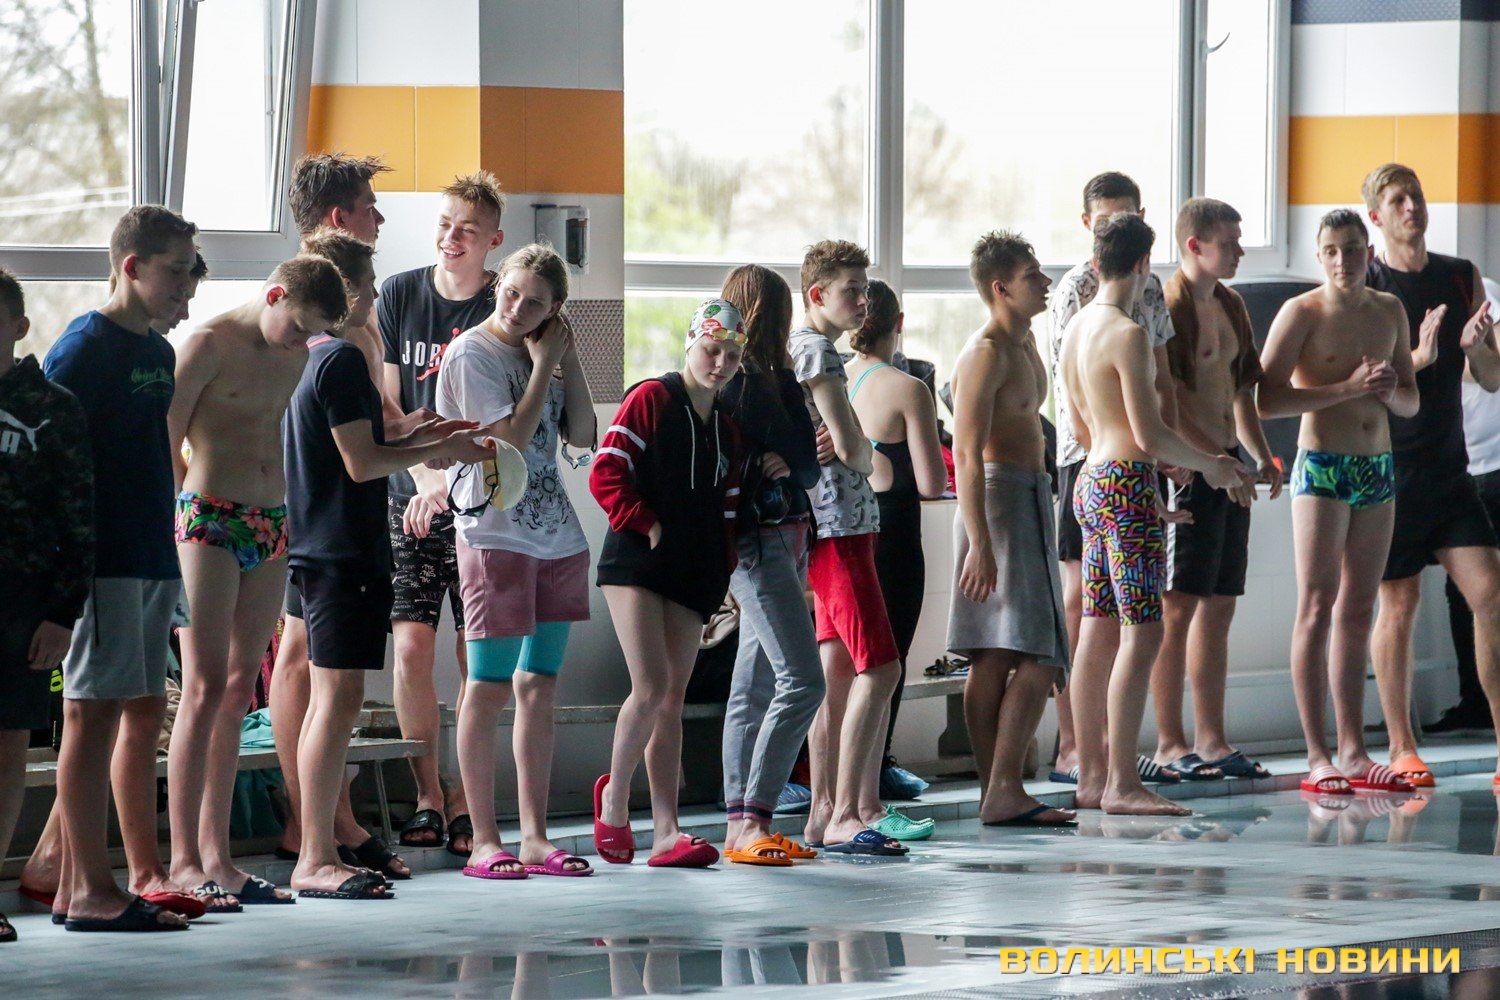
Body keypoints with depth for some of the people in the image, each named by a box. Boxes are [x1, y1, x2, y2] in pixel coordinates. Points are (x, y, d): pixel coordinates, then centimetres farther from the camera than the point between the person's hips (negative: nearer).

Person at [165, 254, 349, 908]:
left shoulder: (297, 358, 14)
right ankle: (184, 860, -8)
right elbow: (166, 443, -6)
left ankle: (216, 855, 9)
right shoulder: (209, 345, -6)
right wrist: (184, 514, -8)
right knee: (205, 689, -9)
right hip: (209, 519, -7)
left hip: (272, 525, 7)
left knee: (240, 691, 7)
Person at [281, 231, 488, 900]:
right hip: (345, 552, -10)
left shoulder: (308, 358, 17)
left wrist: (412, 441, 21)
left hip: (319, 550, 10)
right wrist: (437, 452, -6)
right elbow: (362, 463, -17)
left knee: (327, 700, 12)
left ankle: (318, 854, 14)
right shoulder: (342, 361, -13)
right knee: (339, 699, -11)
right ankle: (316, 859, -12)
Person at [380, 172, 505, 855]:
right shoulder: (398, 296, 4)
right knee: (411, 646, -4)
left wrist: (447, 485, -19)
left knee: (477, 656, -2)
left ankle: (466, 805, 5)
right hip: (409, 497, 2)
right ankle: (427, 799, 6)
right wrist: (424, 476, -8)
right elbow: (387, 404, 4)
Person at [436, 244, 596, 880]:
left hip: (557, 536, 7)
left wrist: (567, 360, 1)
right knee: (489, 685, -5)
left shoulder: (541, 351, 13)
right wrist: (544, 366, -10)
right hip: (495, 533, -7)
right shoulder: (472, 355, -7)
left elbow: (582, 436, 8)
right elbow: (508, 440, -16)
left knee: (540, 685, 7)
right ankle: (484, 842, -3)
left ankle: (535, 838, 10)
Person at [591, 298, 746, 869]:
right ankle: (614, 798, 6)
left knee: (672, 699, 4)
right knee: (651, 688, -16)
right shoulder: (650, 400, -4)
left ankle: (666, 832, 1)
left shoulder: (725, 429, 17)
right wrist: (646, 524, -15)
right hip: (637, 564, -6)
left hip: (692, 577, 6)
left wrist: (724, 574, 12)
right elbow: (606, 473, -10)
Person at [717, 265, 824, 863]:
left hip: (783, 536, 10)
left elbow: (805, 466, 7)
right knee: (802, 682, -15)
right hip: (758, 538, -10)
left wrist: (782, 464, -8)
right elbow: (804, 459, -18)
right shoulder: (746, 381, -12)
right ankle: (751, 821, -16)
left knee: (755, 688, 8)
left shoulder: (766, 379, 16)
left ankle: (742, 825, 10)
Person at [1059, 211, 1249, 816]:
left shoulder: (1077, 328, 13)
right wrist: (1209, 465, -2)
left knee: (1099, 634, 10)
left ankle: (1091, 777, 13)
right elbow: (1149, 433, -18)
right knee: (1141, 635, -9)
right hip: (1128, 486, -9)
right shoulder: (1128, 334, -15)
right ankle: (1122, 784, -12)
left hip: (1092, 483, 9)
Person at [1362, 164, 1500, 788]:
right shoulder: (1363, 289, -3)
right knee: (1398, 605, 0)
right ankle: (1402, 750, 8)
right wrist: (1416, 359, -23)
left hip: (1449, 472, 4)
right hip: (1389, 471, -4)